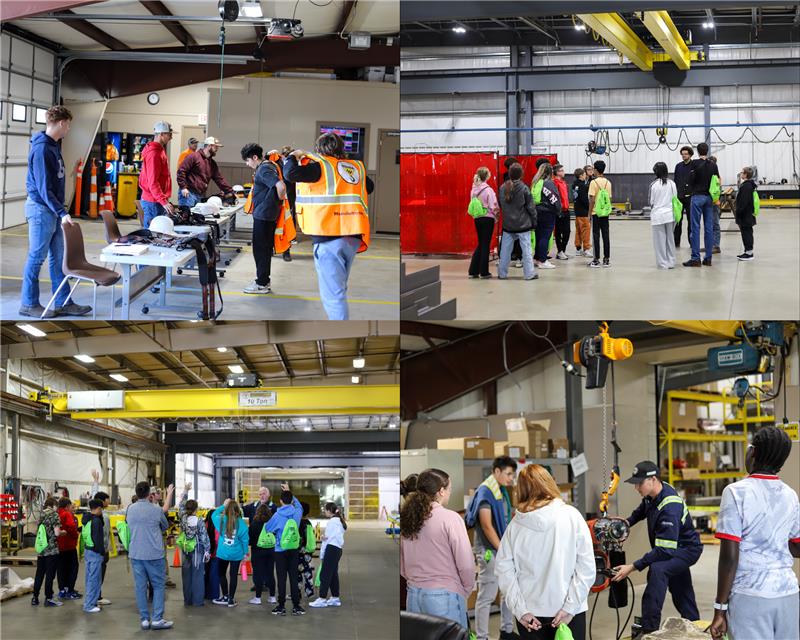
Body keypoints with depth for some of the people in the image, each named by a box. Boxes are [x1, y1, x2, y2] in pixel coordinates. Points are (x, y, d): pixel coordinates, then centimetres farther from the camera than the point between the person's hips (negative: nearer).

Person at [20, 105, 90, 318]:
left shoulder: (53, 145, 10)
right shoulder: (41, 149, -19)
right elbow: (43, 188, -22)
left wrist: (60, 211, 14)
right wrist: (62, 213, -27)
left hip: (52, 209, 9)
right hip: (41, 208, -9)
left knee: (58, 257, 11)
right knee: (36, 257, 0)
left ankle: (63, 303, 16)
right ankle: (29, 304, 9)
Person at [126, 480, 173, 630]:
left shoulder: (130, 509, 1)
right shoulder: (156, 510, -8)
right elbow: (165, 527, 9)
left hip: (135, 554, 3)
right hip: (154, 554, -3)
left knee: (140, 586, 8)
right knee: (158, 586, 5)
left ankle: (144, 619, 10)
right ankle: (157, 619, 1)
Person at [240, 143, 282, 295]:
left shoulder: (263, 170, -17)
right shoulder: (269, 166, 13)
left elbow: (280, 186, -30)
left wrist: (279, 199, -14)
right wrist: (277, 202, 18)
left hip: (263, 215, -10)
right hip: (269, 215, 10)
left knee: (260, 249, -3)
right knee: (265, 249, 15)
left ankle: (262, 284, 3)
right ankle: (263, 281, 23)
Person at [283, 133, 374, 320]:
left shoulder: (320, 166, -2)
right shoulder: (357, 167, 15)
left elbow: (290, 173, -15)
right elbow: (369, 187, 34)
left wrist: (293, 157, 5)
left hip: (328, 236, -6)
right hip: (354, 238, 6)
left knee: (333, 294, -7)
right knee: (339, 289, 23)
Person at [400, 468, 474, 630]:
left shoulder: (406, 518, 4)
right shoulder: (450, 518, -12)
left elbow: (401, 567, 11)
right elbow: (466, 564, -12)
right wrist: (466, 591, 3)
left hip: (413, 596, 6)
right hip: (444, 596, -6)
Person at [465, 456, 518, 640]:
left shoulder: (502, 491, 13)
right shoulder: (485, 492, -14)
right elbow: (487, 526, -18)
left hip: (504, 549, 9)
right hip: (489, 551, -9)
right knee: (487, 596, -5)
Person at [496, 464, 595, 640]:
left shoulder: (516, 524, -3)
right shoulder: (571, 516, -6)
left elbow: (503, 569, -5)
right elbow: (586, 566, -10)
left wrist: (519, 609, -5)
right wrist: (570, 607, -9)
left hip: (529, 615, 1)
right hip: (569, 612, -1)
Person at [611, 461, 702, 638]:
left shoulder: (670, 508, -36)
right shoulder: (653, 494, -9)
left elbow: (664, 550, -38)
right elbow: (643, 509, 18)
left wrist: (633, 567, -40)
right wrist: (628, 522, 0)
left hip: (687, 549, -10)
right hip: (673, 549, 10)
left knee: (657, 569, -33)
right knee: (681, 594, 20)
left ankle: (649, 629, -34)